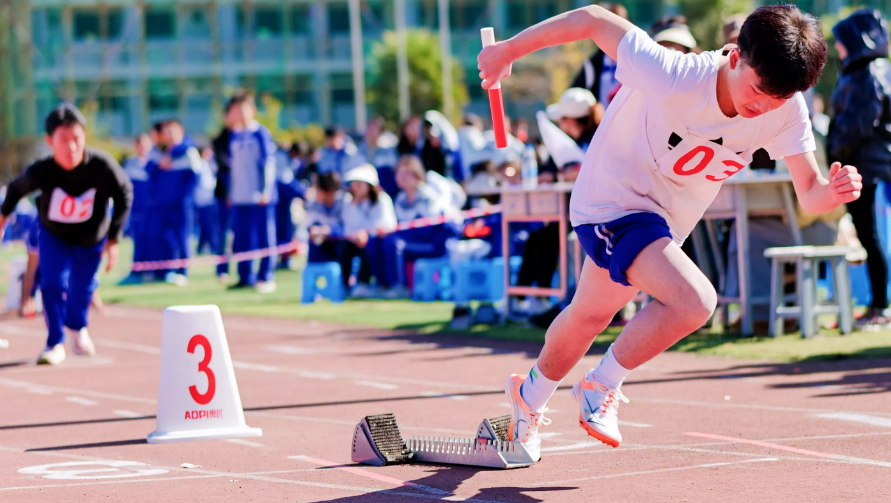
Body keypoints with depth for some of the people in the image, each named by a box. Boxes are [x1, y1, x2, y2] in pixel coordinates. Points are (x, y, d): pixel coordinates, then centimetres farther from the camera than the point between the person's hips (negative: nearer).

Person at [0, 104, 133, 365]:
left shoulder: (102, 165, -33)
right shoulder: (40, 172, -32)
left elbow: (124, 194, -16)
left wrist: (114, 238, -17)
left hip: (93, 237, 1)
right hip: (54, 235, -1)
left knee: (82, 287, 15)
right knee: (53, 284, -15)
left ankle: (77, 326, 48)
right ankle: (55, 344, 2)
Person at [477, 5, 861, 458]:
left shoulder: (786, 110, -20)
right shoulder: (675, 79, -35)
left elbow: (808, 192, -20)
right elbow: (594, 19, -25)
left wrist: (833, 192, -45)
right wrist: (508, 50, -16)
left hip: (665, 221, 7)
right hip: (614, 200, -7)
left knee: (591, 316, 27)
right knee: (694, 302, -28)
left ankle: (530, 397, 54)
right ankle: (601, 387, -4)